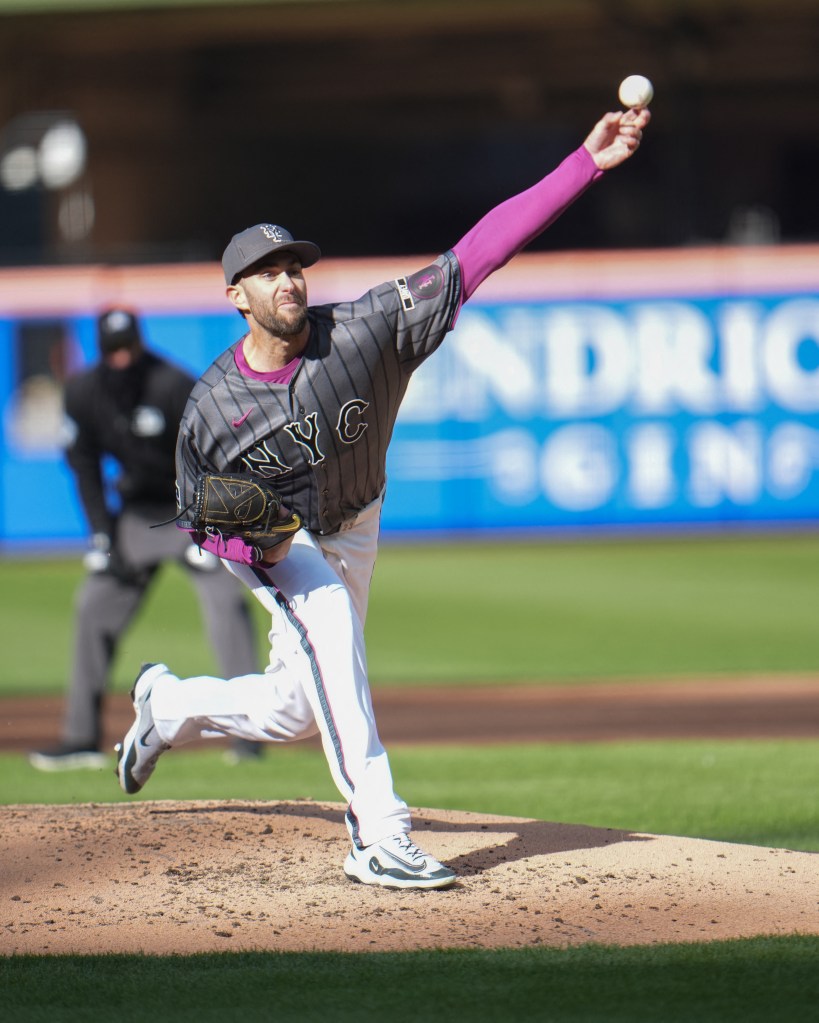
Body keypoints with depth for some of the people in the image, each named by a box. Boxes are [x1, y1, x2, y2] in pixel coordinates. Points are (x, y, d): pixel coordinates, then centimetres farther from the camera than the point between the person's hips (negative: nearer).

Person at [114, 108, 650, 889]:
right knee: (325, 610, -33)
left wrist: (585, 165, -41)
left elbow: (476, 254, -33)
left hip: (351, 531, 3)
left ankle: (168, 704, 42)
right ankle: (379, 835, -35)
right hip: (266, 539, -3)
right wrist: (249, 543, -32)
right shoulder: (213, 403, -21)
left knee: (296, 714, 10)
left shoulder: (366, 329, -24)